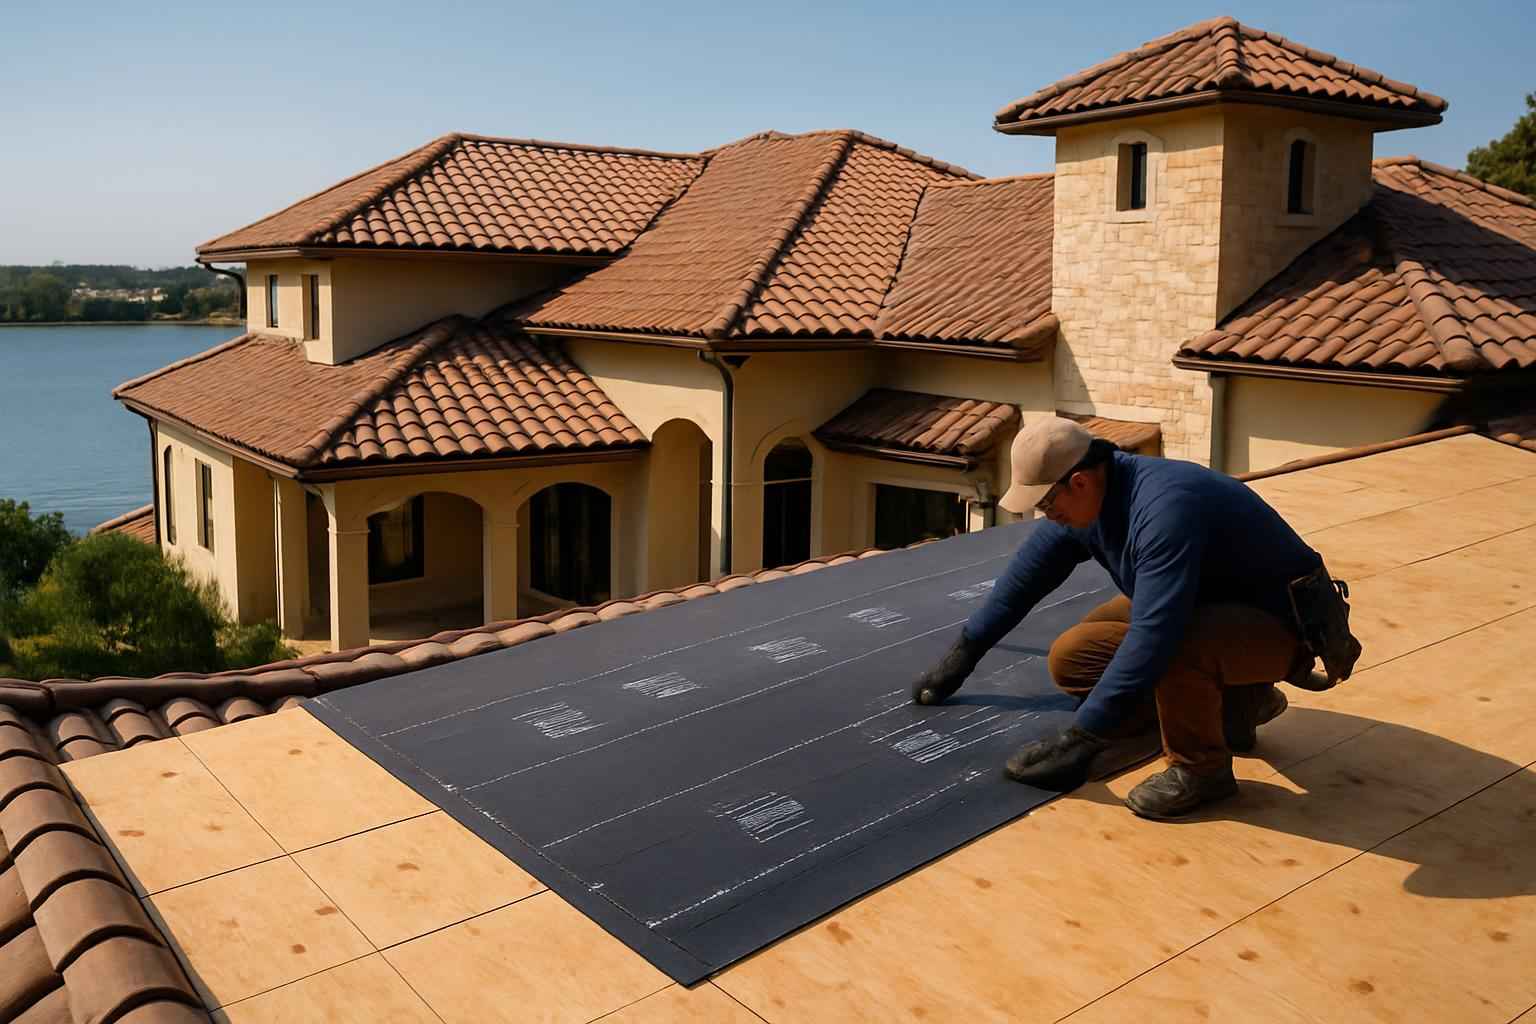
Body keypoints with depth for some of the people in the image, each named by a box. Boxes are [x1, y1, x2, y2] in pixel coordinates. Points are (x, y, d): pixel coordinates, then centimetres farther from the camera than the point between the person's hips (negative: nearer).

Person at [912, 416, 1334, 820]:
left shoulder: (1164, 508, -35)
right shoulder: (1088, 494, -7)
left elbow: (1153, 636, -39)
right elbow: (1028, 571, 7)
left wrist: (1082, 739, -32)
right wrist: (963, 652, 16)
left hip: (1277, 623, -9)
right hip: (1204, 602, 9)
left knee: (1174, 648, -39)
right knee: (1071, 659, -3)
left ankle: (1201, 767, -9)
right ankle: (1232, 704, 12)